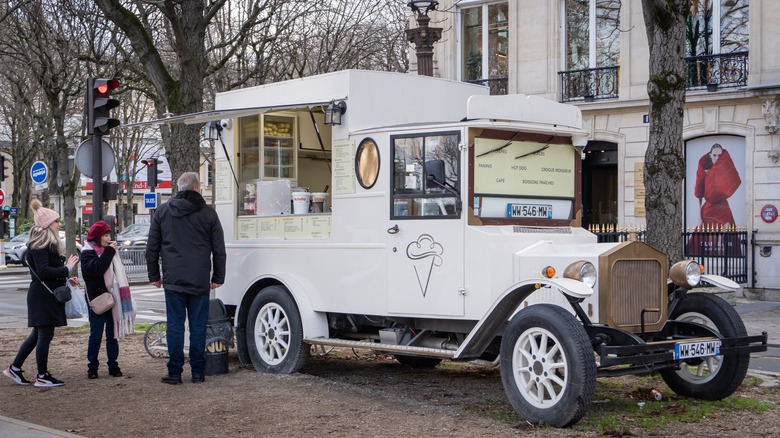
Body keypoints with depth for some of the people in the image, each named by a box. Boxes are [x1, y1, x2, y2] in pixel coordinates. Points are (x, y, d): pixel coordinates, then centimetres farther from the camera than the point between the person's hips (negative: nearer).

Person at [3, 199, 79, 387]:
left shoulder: (48, 243, 16)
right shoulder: (39, 245, -16)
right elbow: (43, 272, -24)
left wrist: (66, 278, 7)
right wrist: (67, 269, -18)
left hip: (48, 295, 10)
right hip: (43, 296, -10)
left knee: (38, 334, 15)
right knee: (45, 335, -3)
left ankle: (15, 368, 22)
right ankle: (42, 377, 5)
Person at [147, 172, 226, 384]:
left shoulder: (162, 212, 6)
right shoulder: (208, 213, 2)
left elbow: (152, 247, 9)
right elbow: (219, 249, 4)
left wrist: (154, 275, 16)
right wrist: (218, 277, 11)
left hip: (173, 279, 1)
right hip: (200, 281, 0)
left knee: (175, 325, 3)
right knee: (198, 327, 4)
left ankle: (174, 372, 3)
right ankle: (198, 372, 7)